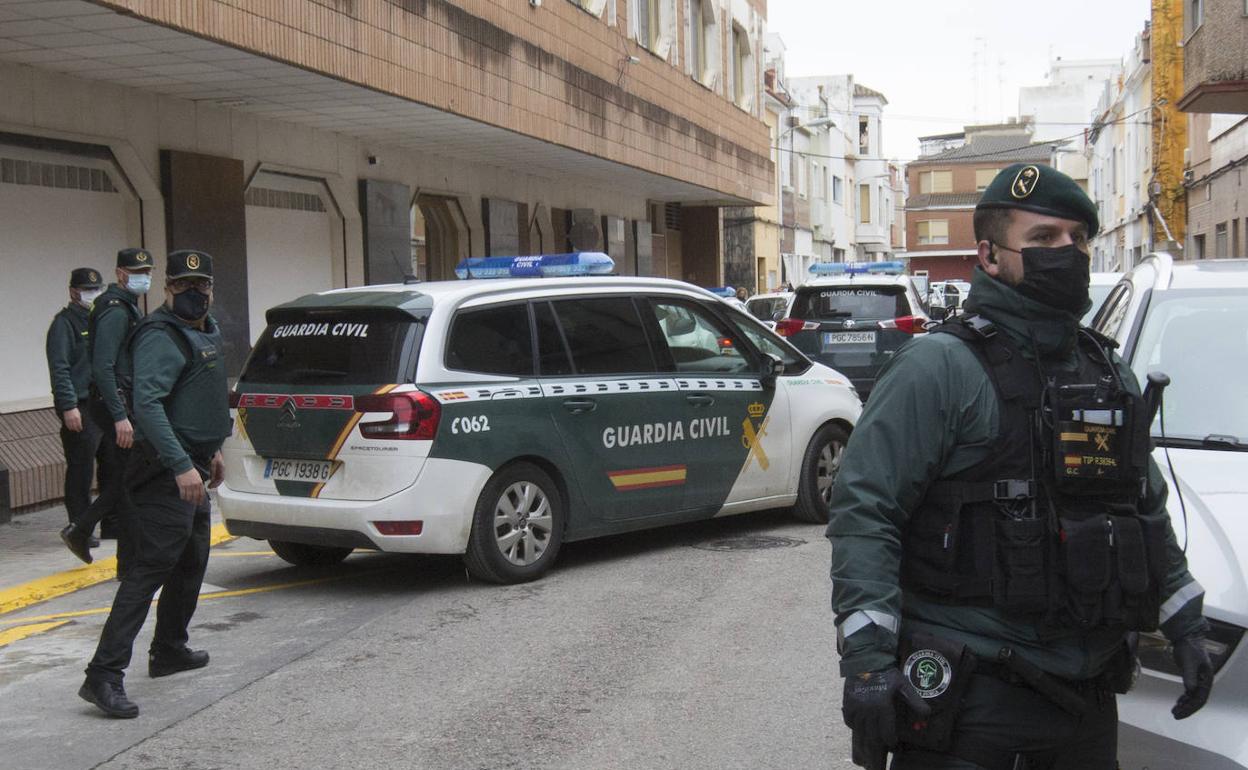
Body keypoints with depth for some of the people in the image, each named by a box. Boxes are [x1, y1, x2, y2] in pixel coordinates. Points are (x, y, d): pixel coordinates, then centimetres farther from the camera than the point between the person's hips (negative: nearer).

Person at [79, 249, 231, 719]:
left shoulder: (205, 333, 16)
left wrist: (211, 450, 29)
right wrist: (181, 465, -35)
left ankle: (169, 650, 34)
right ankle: (104, 675, -17)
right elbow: (147, 404, -29)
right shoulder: (161, 338, -17)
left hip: (190, 470, 10)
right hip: (166, 471, -10)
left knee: (192, 561, 20)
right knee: (152, 566, -15)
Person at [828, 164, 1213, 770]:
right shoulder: (939, 367, -10)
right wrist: (867, 661, -22)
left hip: (1087, 696, 7)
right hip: (969, 697, -6)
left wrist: (1186, 628, 20)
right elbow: (863, 512, -15)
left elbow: (1149, 510, 25)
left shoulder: (1111, 375, 13)